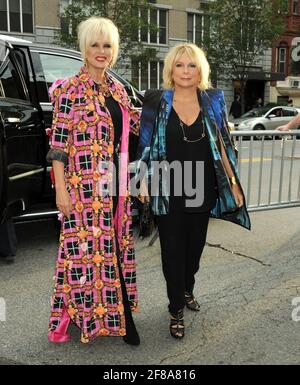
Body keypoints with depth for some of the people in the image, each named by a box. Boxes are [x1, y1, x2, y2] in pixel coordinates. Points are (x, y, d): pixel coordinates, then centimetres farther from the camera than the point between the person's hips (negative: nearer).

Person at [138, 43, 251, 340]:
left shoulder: (213, 100, 4)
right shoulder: (156, 102, -3)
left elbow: (222, 144, 7)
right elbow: (146, 146, 0)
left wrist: (233, 181, 4)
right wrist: (145, 181, -7)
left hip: (203, 190, 3)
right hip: (168, 192, -3)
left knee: (195, 245, 17)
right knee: (173, 249, 5)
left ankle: (187, 291, 43)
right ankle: (176, 310, 20)